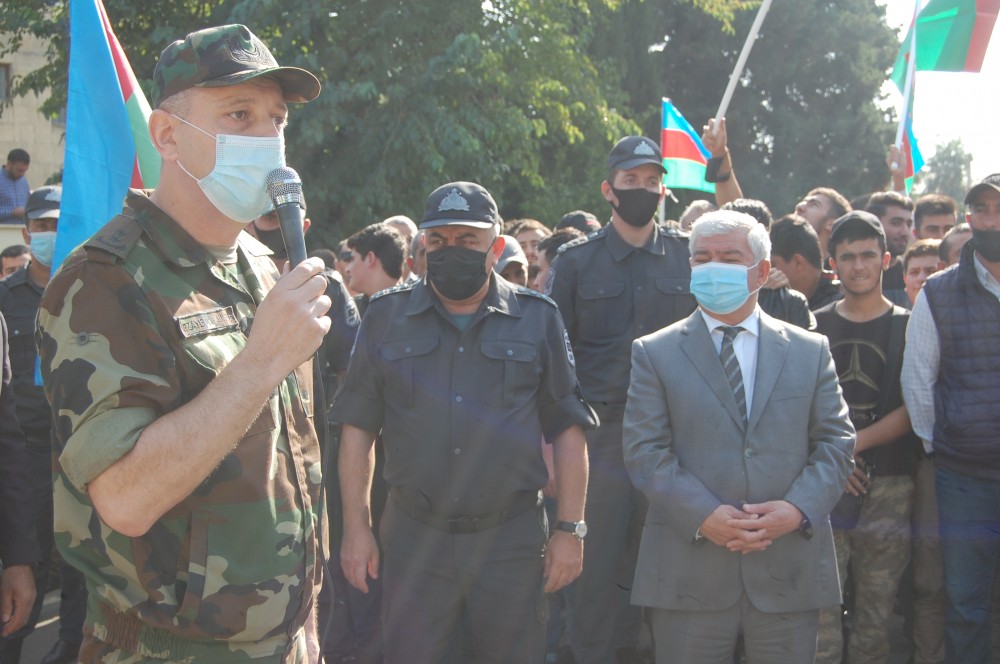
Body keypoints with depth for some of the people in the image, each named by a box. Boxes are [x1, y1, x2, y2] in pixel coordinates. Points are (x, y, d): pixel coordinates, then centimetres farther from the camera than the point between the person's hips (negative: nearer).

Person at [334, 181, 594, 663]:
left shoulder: (537, 319, 4)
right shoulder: (388, 316, 5)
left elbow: (566, 428, 4)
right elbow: (358, 427, 6)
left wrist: (571, 528, 0)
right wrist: (355, 527, 1)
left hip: (512, 538, 0)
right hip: (414, 538, 1)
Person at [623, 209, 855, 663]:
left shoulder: (811, 351, 11)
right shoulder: (654, 353, 5)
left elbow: (836, 441, 6)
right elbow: (644, 451, -3)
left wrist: (798, 509, -12)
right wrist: (703, 516, -16)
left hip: (789, 572, 2)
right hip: (689, 571, -1)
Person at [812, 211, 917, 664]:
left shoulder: (907, 328, 6)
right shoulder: (815, 326, 10)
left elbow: (914, 408, -2)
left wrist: (856, 442, -12)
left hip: (888, 486, -1)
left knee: (876, 613, 3)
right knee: (819, 608, -5)